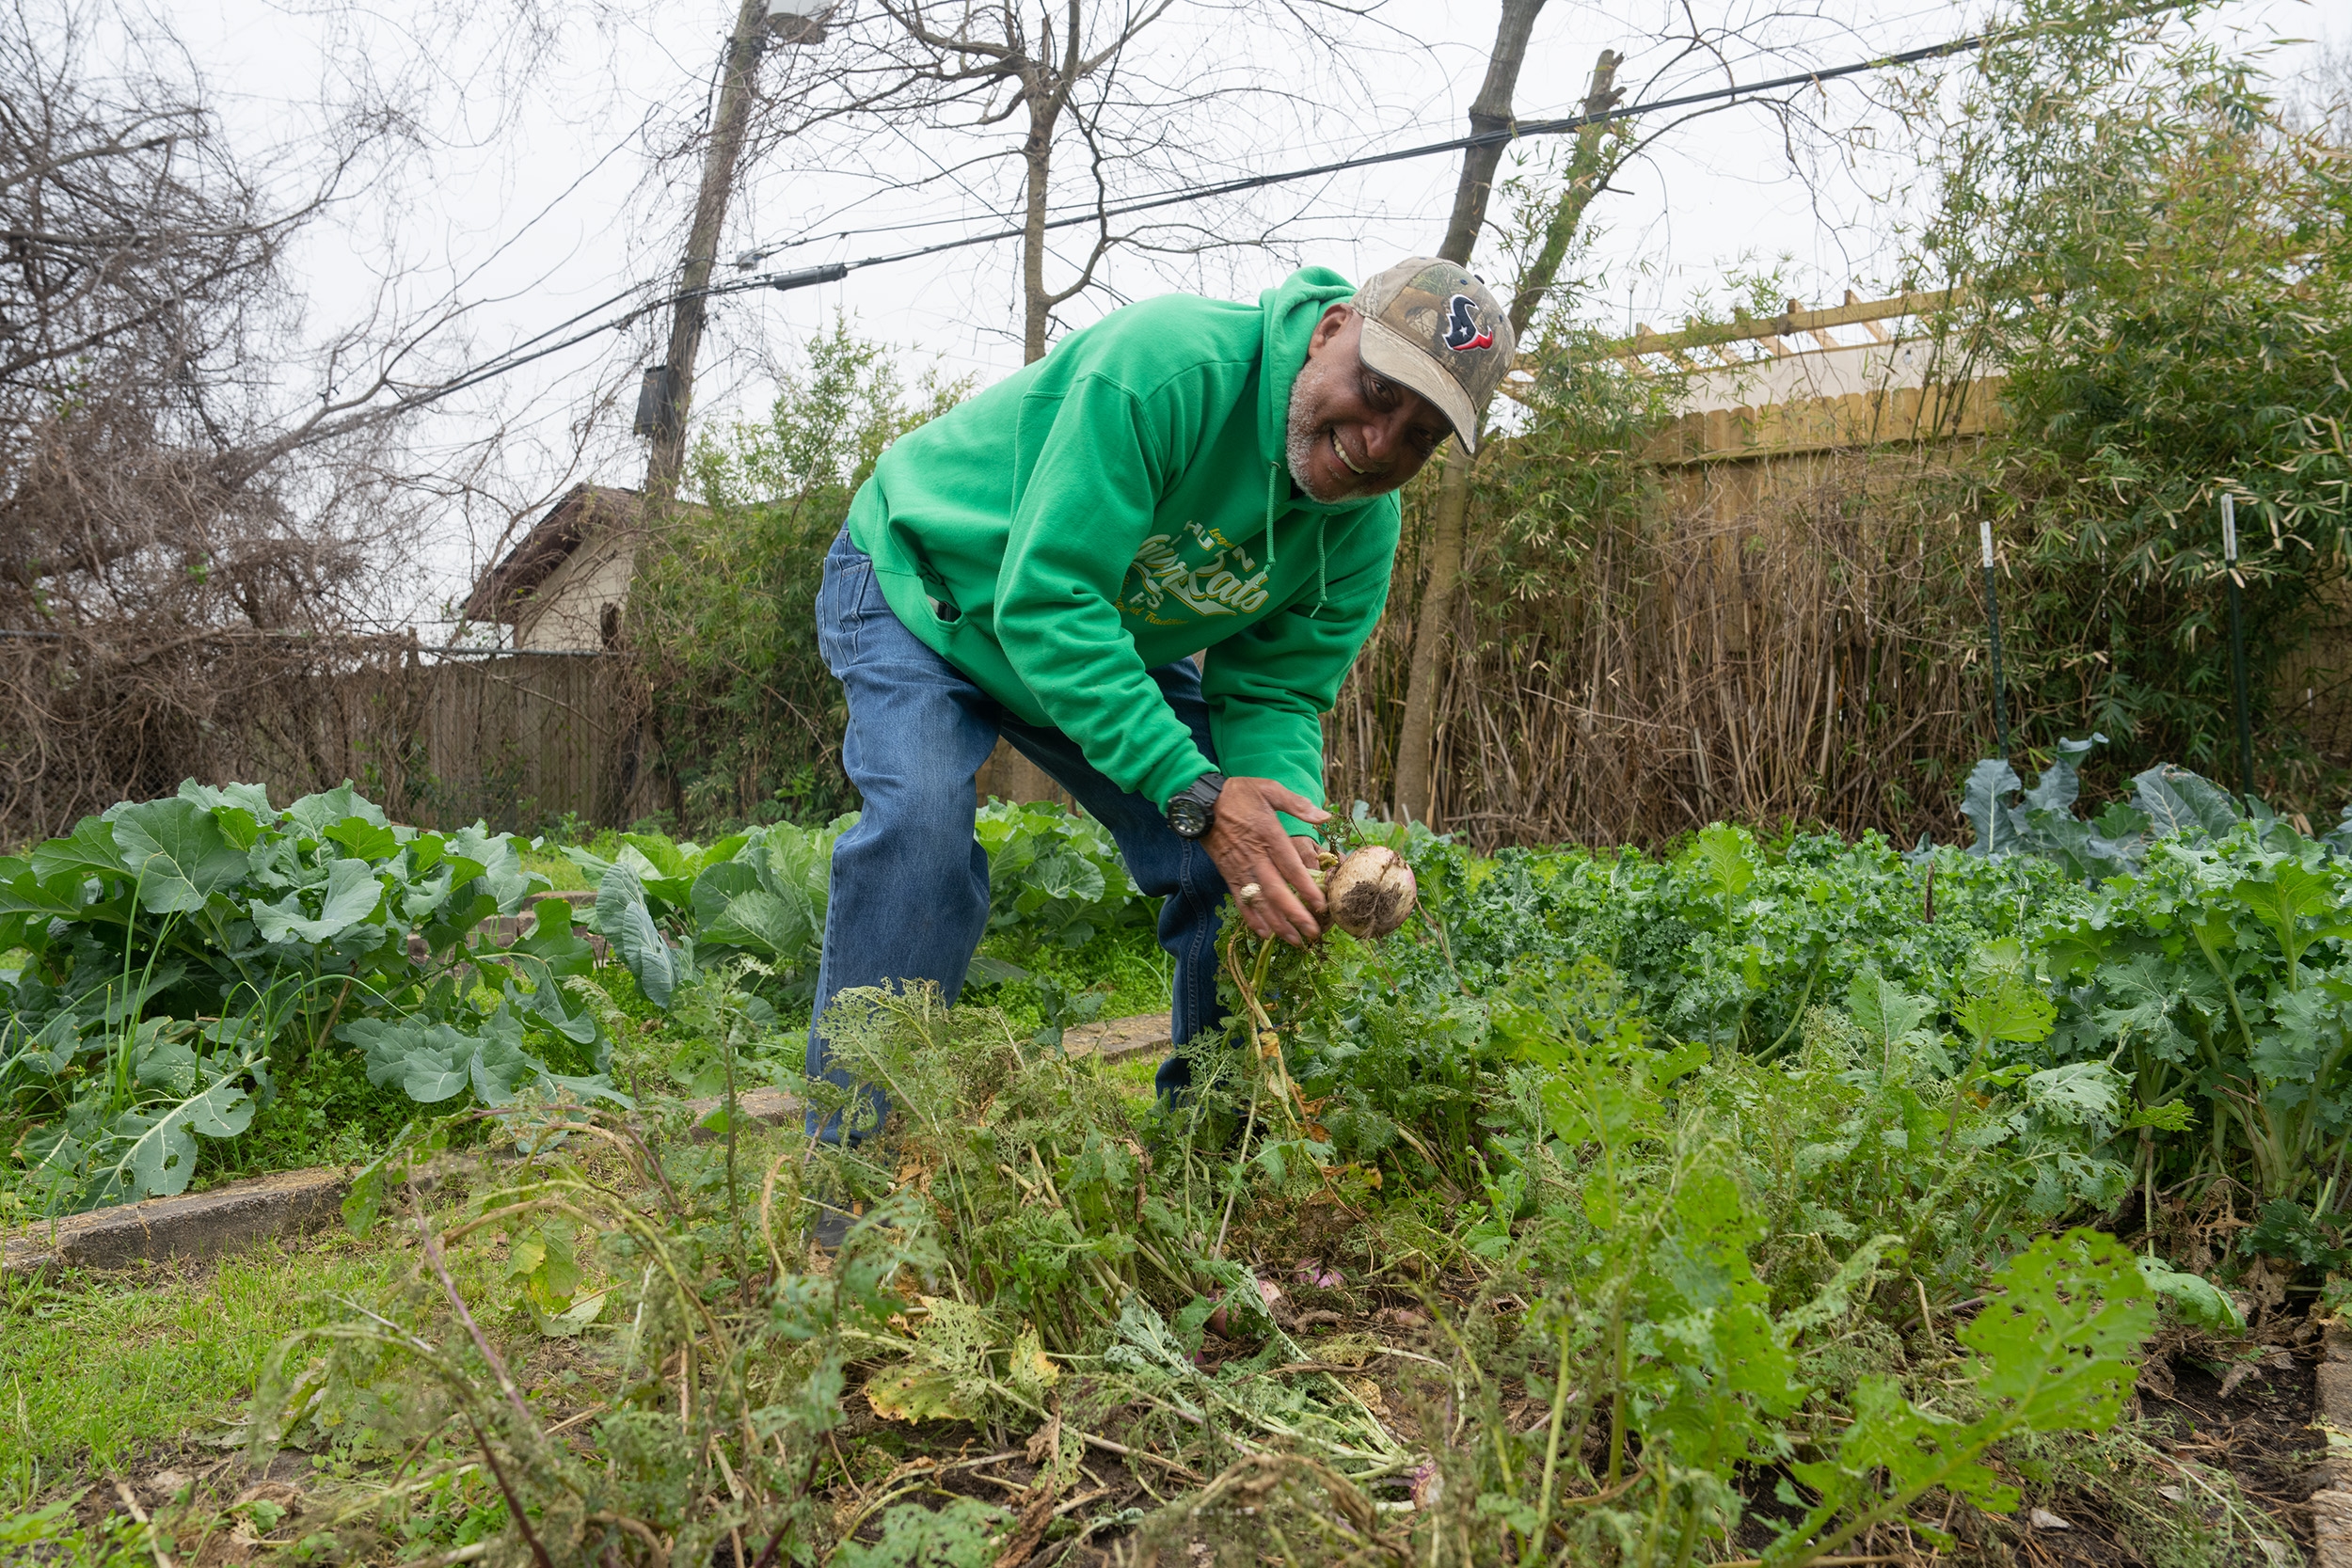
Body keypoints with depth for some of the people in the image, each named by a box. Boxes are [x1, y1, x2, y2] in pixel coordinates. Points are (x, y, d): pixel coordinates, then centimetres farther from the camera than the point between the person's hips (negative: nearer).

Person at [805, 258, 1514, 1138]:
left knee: (1230, 857, -6)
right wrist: (1195, 792, -44)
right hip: (925, 579, -5)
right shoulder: (1168, 360, -36)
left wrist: (1286, 843, -33)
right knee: (923, 818, -30)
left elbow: (1272, 694, -11)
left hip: (1117, 641, 6)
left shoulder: (1364, 528, -13)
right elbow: (1045, 600, -39)